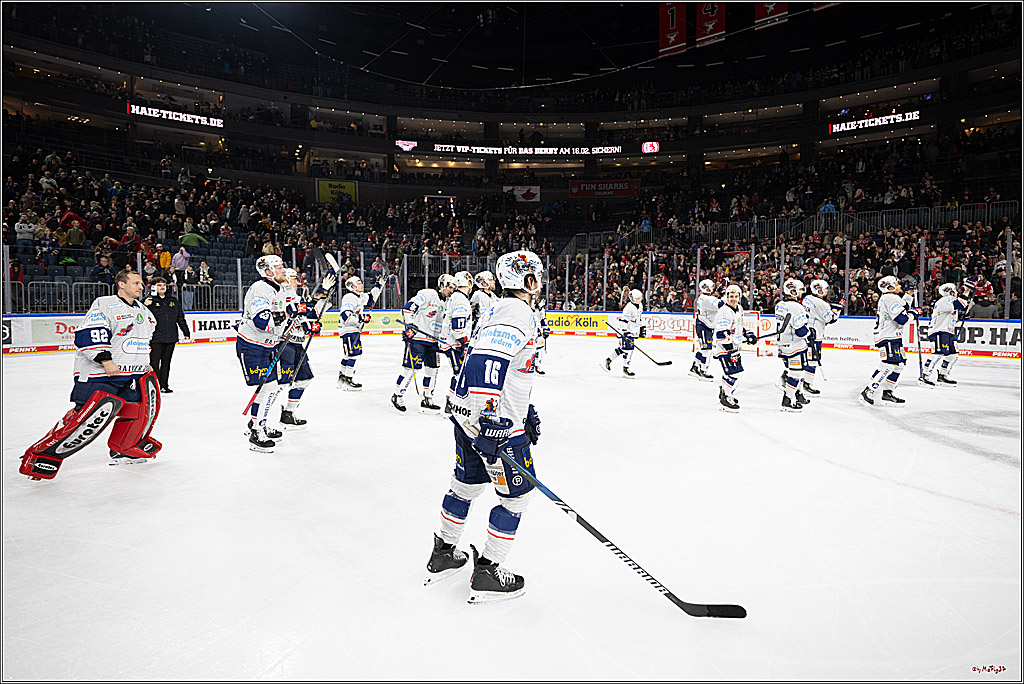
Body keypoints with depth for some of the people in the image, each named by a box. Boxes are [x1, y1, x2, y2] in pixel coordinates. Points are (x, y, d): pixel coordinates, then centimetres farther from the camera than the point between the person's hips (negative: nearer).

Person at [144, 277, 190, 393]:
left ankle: (164, 385, 20)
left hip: (171, 338, 5)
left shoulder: (173, 300, 13)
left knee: (166, 362, 12)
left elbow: (181, 318, 18)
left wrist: (186, 333, 17)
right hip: (155, 338, -5)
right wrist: (144, 305, -25)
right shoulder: (150, 300, -2)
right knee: (154, 362, -1)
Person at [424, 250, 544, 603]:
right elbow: (485, 362, -31)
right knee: (516, 495, 5)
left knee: (466, 483, 22)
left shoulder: (502, 310, 17)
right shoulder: (517, 313, -17)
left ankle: (443, 555, 38)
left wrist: (525, 411, 27)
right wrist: (487, 423, -33)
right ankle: (487, 575, 15)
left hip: (471, 417, 10)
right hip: (492, 424, -10)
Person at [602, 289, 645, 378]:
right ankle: (625, 370, -3)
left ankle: (608, 361, 25)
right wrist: (624, 333, -26)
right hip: (626, 331, -9)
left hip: (633, 331, 9)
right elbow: (623, 320, -23)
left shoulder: (640, 305, 10)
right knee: (628, 349, -10)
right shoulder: (629, 307, -20)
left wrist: (642, 327, 22)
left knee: (622, 348, 13)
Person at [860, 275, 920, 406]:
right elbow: (902, 319, -20)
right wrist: (914, 313, -5)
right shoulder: (890, 298, -14)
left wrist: (908, 295, 20)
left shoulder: (887, 298, 17)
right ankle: (868, 391, -18)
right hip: (887, 337, -11)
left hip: (892, 337, 11)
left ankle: (888, 392, 16)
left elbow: (902, 308, 29)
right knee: (889, 364, -17)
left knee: (900, 363, 14)